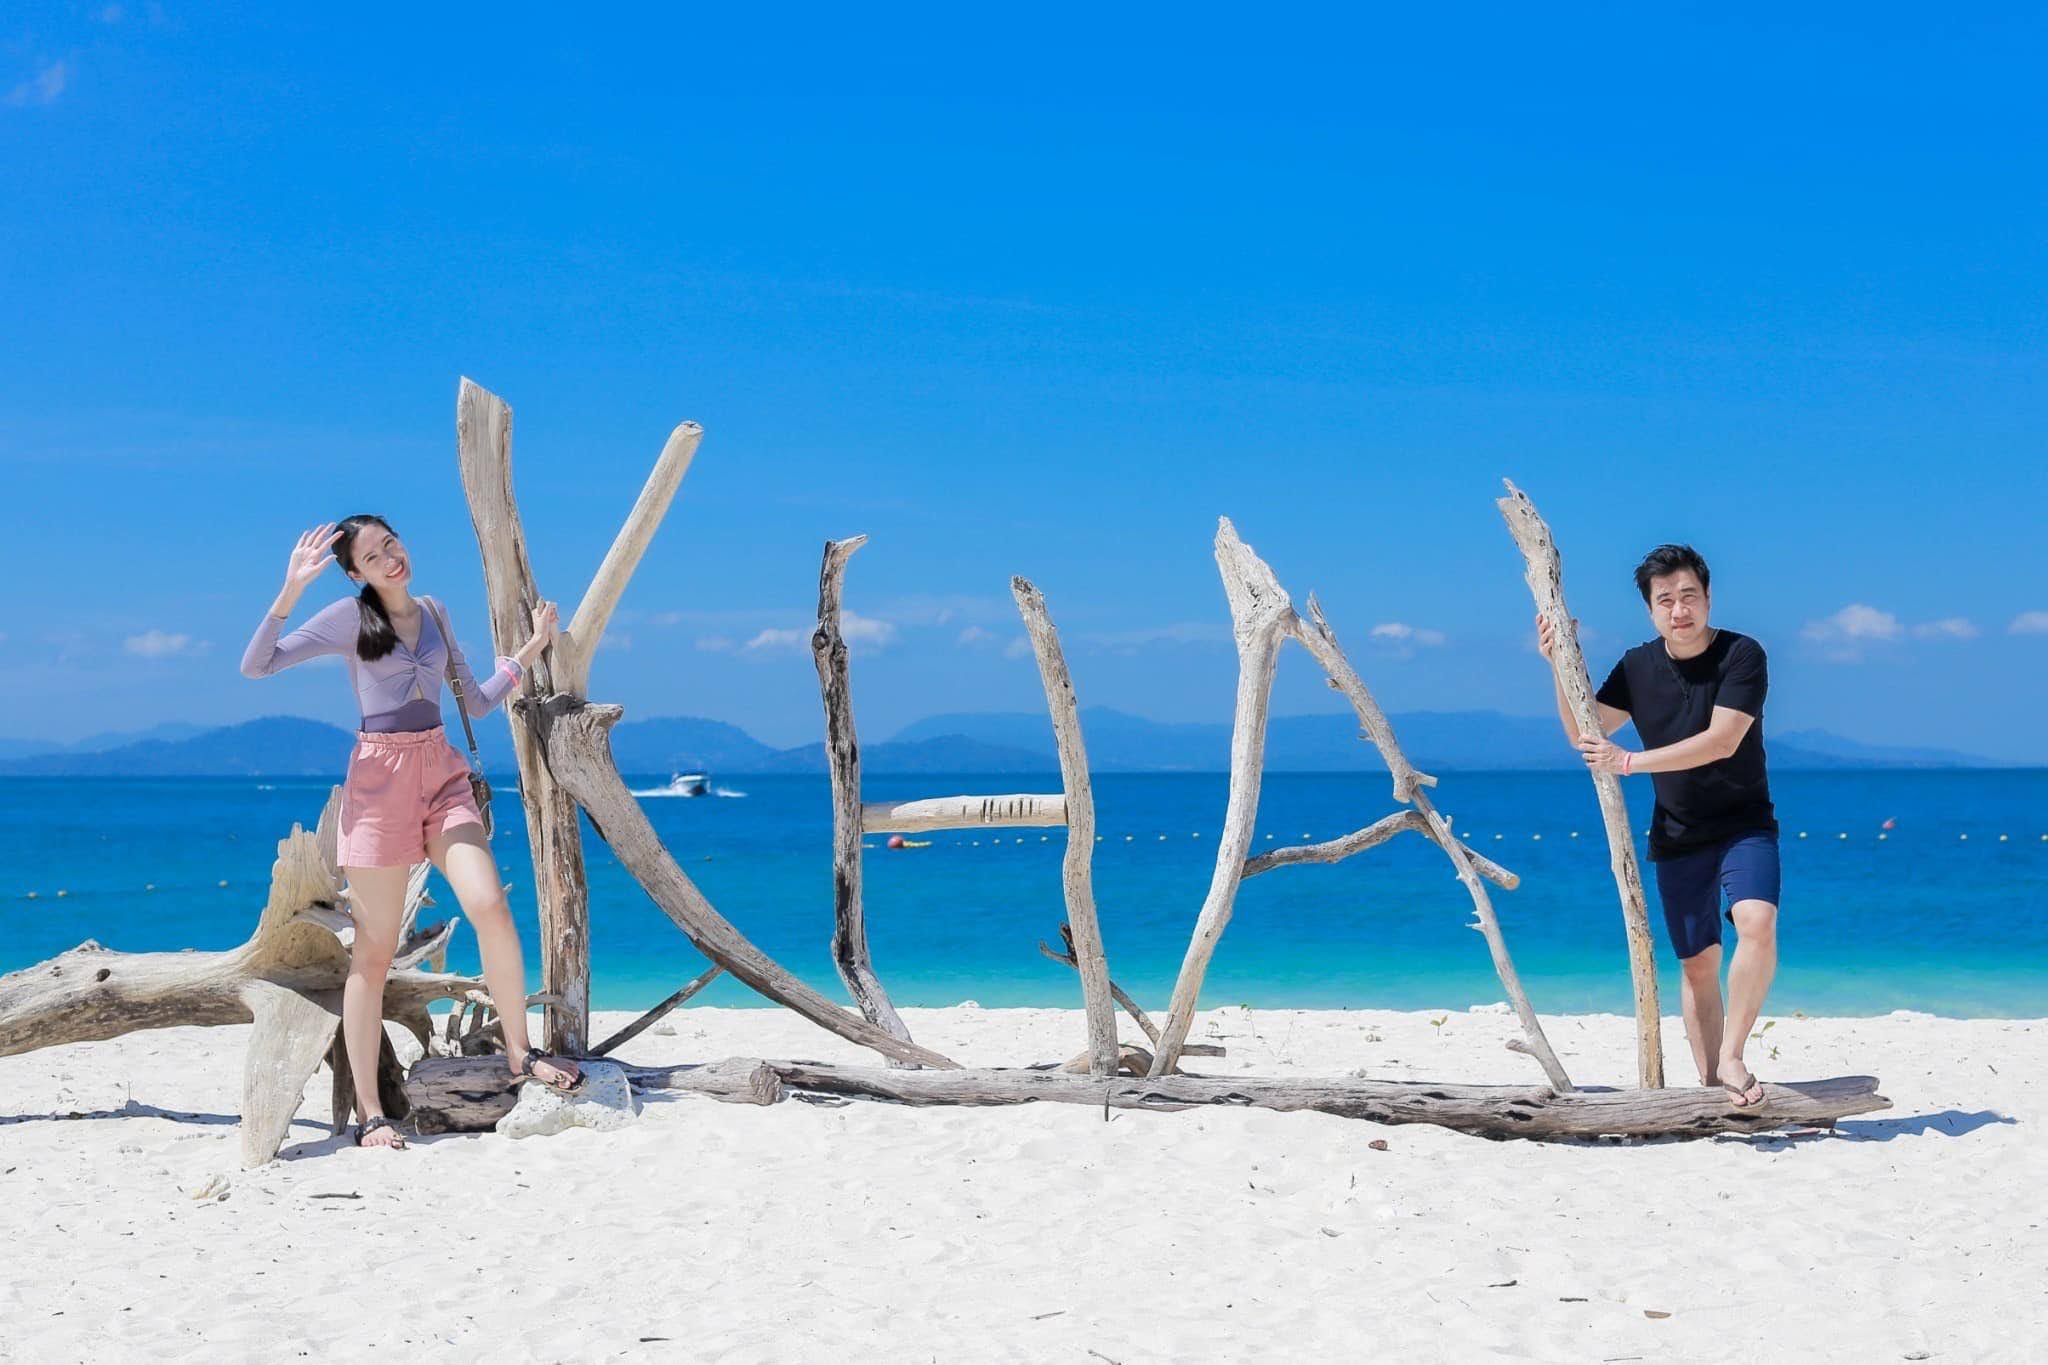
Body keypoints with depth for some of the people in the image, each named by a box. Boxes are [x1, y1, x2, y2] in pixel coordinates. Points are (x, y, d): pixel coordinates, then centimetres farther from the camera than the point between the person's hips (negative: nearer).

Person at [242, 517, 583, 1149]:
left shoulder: (433, 613, 13)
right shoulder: (349, 618, -2)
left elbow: (477, 701, 19)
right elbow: (255, 666, -10)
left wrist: (529, 650, 16)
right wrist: (291, 590, -20)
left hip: (442, 773, 4)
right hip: (380, 777, -4)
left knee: (489, 905, -16)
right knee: (374, 953, -2)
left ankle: (520, 1052, 1)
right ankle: (370, 1114, 2)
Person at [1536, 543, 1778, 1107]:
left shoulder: (1741, 655, -14)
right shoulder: (1638, 666, 1)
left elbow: (1722, 741, -24)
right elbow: (1586, 733, 1)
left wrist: (1629, 762, -27)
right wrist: (1560, 666, -12)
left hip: (1744, 823, -4)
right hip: (1677, 836, 4)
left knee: (1756, 922, -28)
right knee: (1697, 963, 6)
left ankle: (1731, 1058, -20)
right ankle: (1712, 1087, 14)